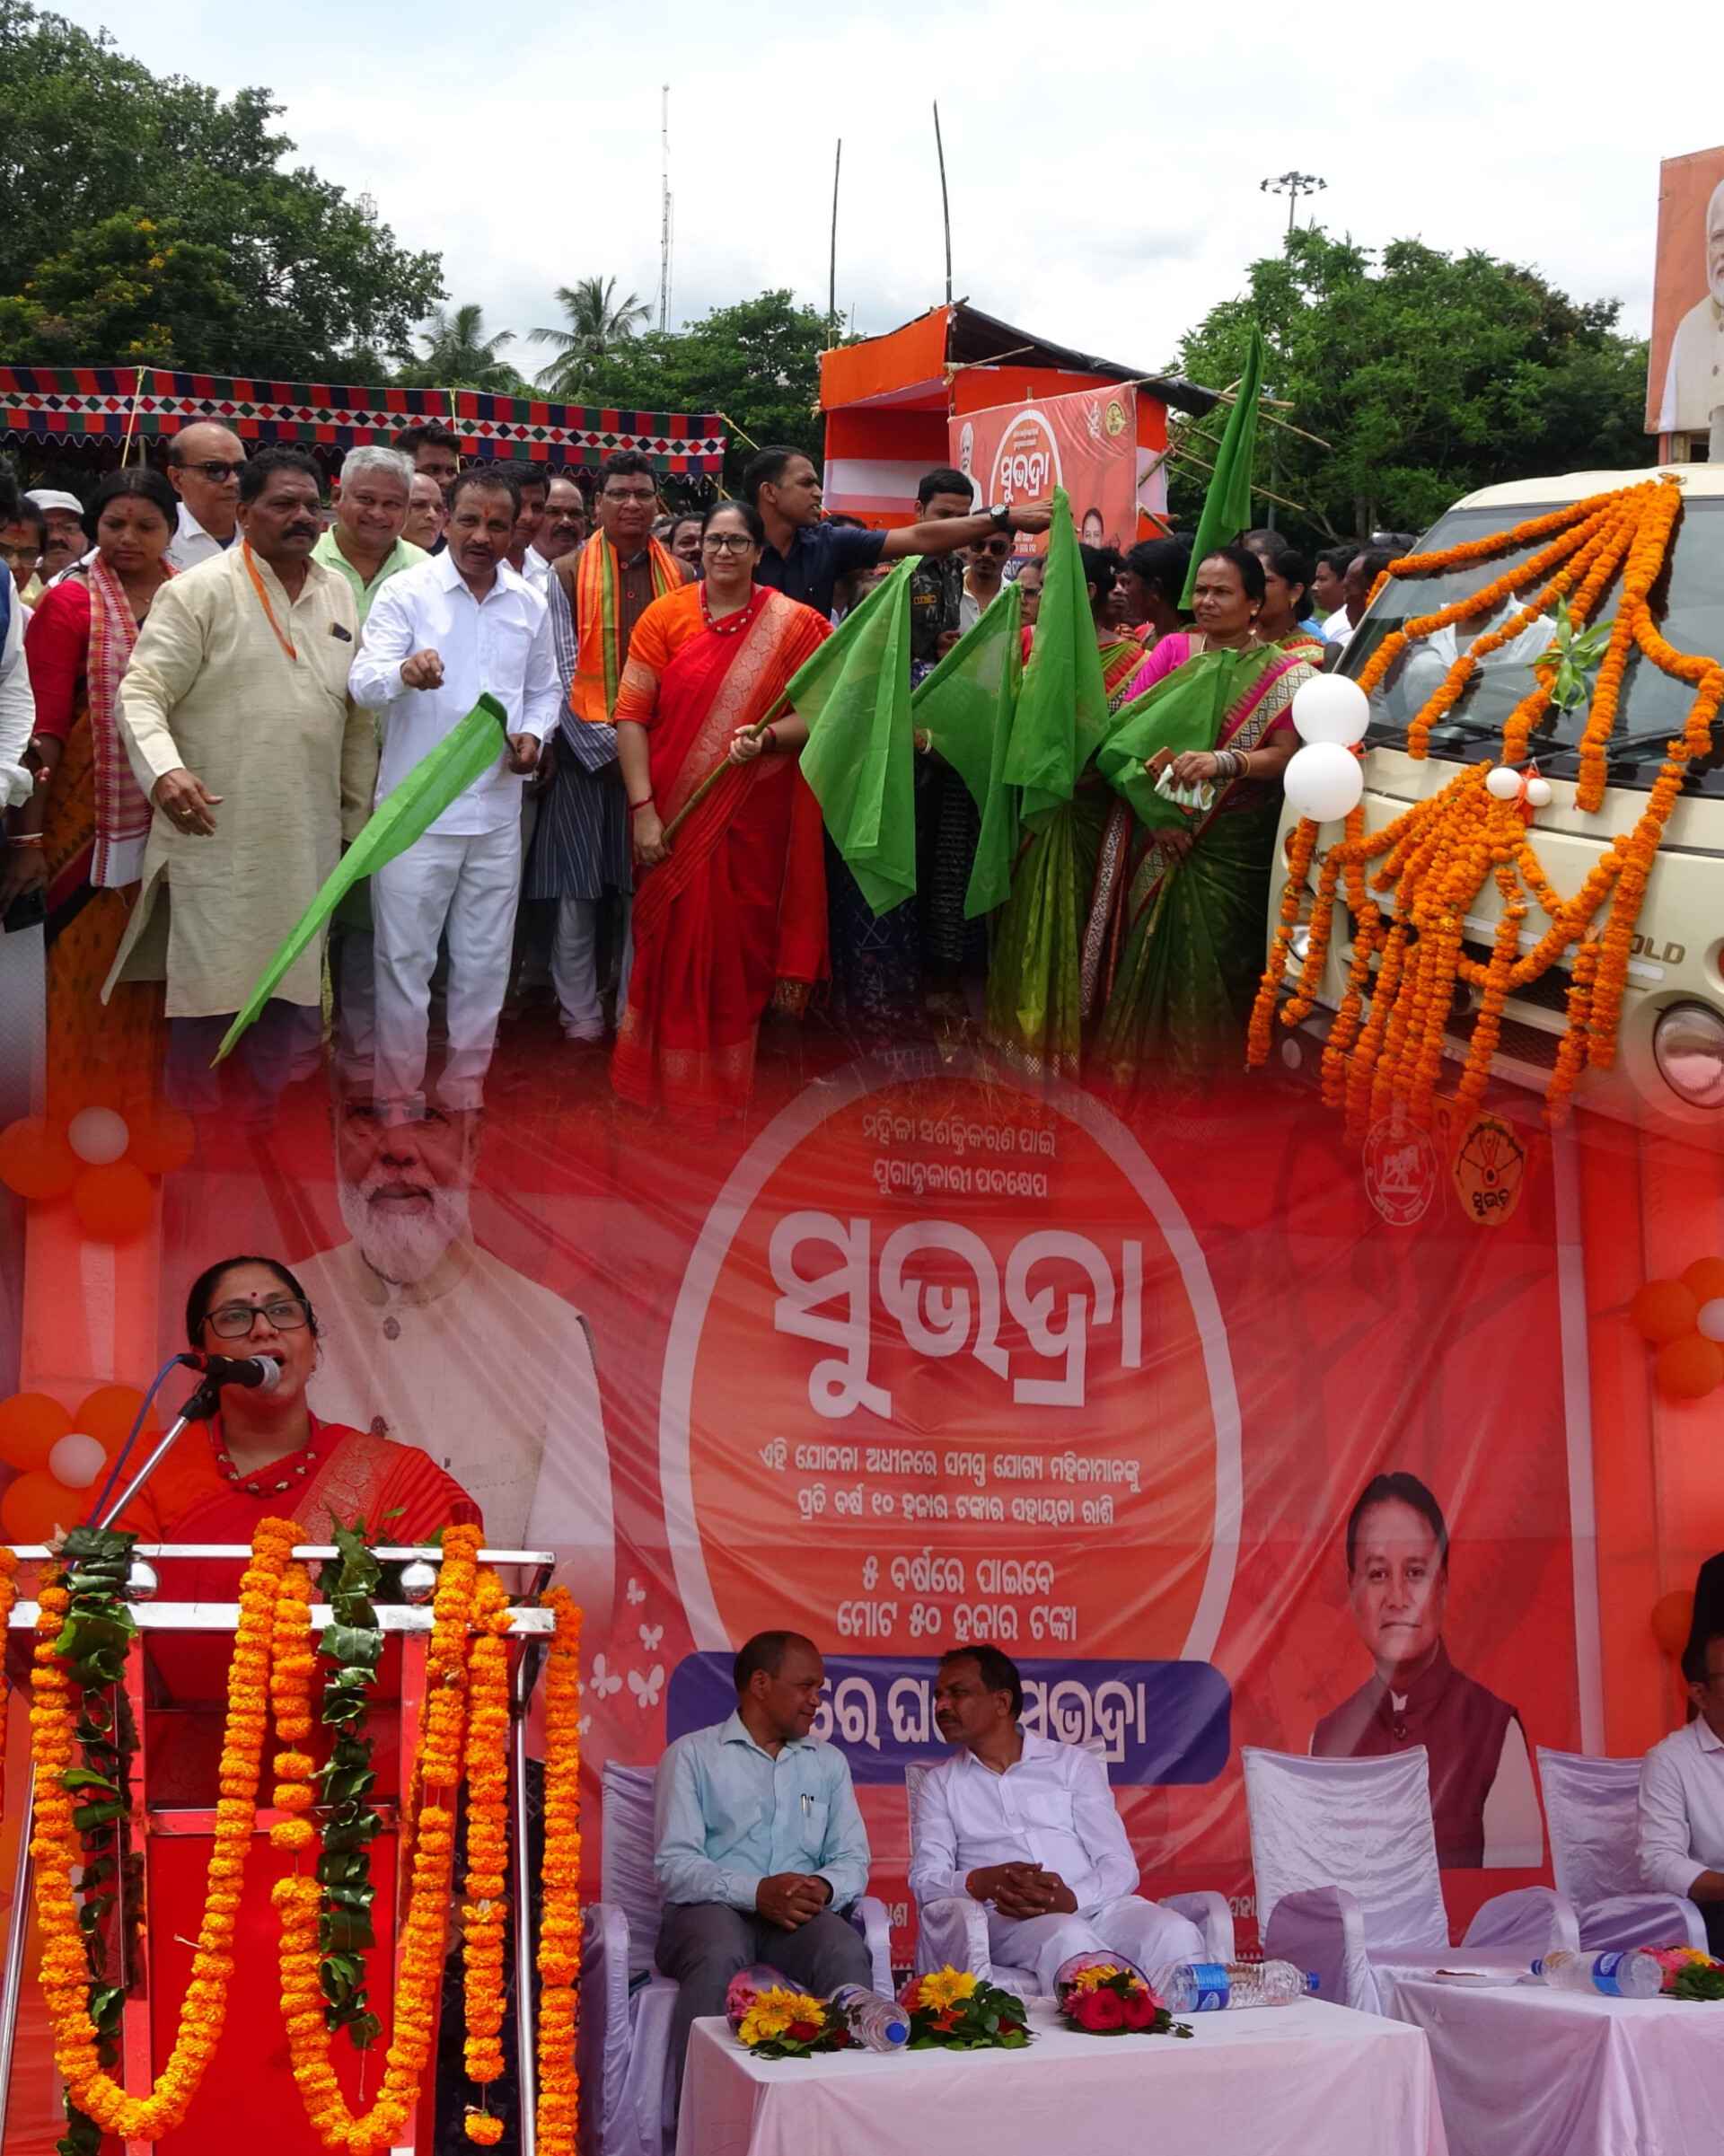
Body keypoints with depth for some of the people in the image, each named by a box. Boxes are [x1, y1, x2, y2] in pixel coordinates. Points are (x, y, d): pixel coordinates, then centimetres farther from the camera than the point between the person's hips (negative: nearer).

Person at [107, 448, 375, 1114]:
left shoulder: (339, 594, 11)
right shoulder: (200, 590, -5)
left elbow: (359, 715, 17)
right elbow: (141, 692, -11)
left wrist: (357, 815, 16)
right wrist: (164, 769, -29)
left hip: (307, 838, 5)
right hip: (216, 834, -5)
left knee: (296, 988, 11)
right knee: (208, 987, 1)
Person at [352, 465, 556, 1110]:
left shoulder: (529, 603, 8)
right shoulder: (406, 592, -5)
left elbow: (543, 689, 20)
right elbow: (364, 682, -16)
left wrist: (533, 733, -1)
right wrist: (403, 670, -39)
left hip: (497, 809, 4)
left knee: (485, 960, 12)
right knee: (405, 957, 1)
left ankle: (465, 1086, 25)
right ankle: (400, 1091, 14)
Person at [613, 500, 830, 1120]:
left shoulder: (793, 625, 1)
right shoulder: (665, 616, 0)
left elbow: (817, 715, 1)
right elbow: (631, 715, -4)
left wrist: (768, 737, -19)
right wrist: (643, 809, -12)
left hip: (753, 816, 0)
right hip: (674, 815, 0)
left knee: (741, 950, 7)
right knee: (672, 947, 5)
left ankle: (730, 1087, 23)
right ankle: (667, 1084, 21)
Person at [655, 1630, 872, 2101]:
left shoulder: (829, 1762, 21)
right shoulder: (691, 1755, 7)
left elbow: (853, 1859, 13)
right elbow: (674, 1866, -4)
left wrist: (824, 1887, -12)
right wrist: (755, 1892, -21)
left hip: (799, 1915, 3)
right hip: (712, 1908, -3)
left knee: (847, 1955, -31)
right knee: (719, 1957, -38)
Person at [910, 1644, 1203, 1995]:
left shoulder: (1073, 1764, 15)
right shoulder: (940, 1784, 18)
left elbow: (1120, 1865, 6)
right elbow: (925, 1880, 6)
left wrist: (1072, 1899, -17)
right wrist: (981, 1883, -18)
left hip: (1095, 1903, 1)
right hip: (1007, 1918, -1)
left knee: (1176, 1934, -31)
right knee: (1068, 1938, -38)